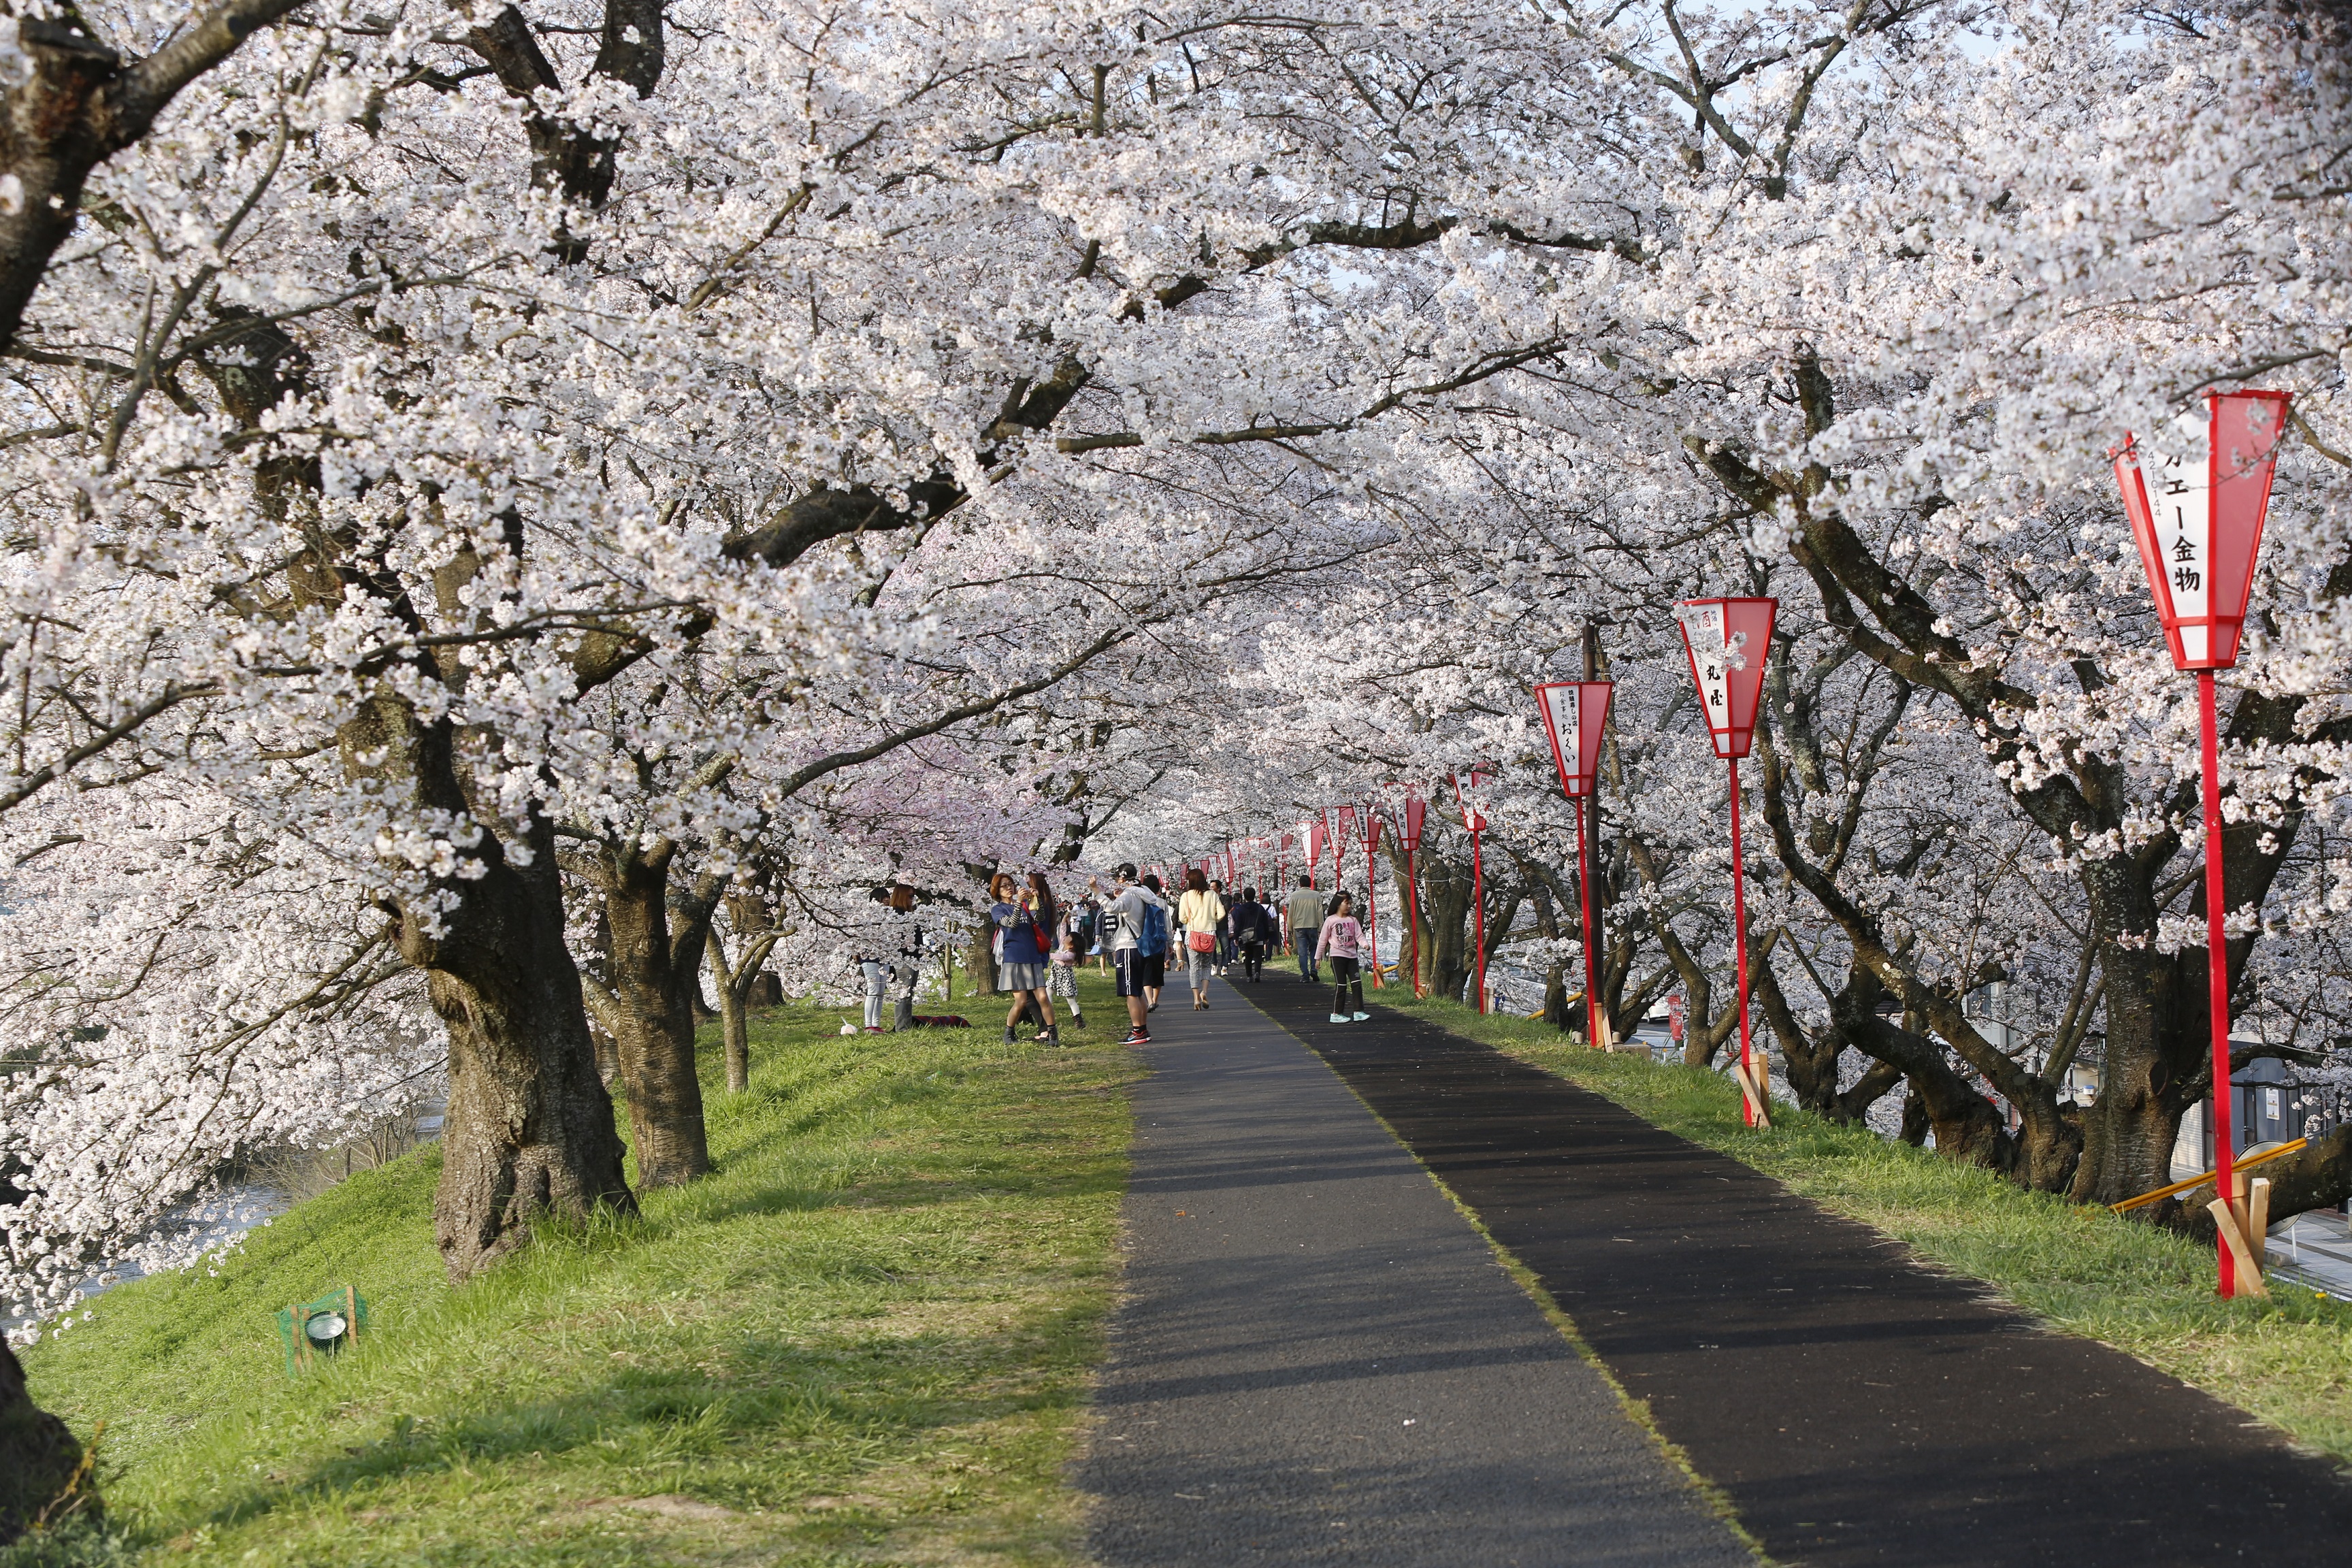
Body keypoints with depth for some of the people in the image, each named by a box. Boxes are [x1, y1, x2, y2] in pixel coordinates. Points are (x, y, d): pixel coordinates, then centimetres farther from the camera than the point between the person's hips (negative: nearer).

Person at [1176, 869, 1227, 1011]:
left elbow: (1182, 918, -5)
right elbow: (1221, 913, -3)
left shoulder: (1186, 896, -4)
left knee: (1194, 966, 2)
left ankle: (1196, 998, -6)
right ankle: (1204, 991, -6)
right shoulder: (1212, 894, 1)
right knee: (1207, 965, 14)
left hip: (1192, 934, -1)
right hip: (1210, 934, 1)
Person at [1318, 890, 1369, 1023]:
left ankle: (1358, 1012, 3)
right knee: (1341, 985, -4)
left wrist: (1364, 944, -21)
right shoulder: (1331, 920, -4)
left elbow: (1358, 935, 2)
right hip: (1337, 956, -4)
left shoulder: (1352, 920, 8)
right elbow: (1323, 939, 1)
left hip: (1352, 956, 4)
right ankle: (1336, 1014, 3)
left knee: (1357, 983, -1)